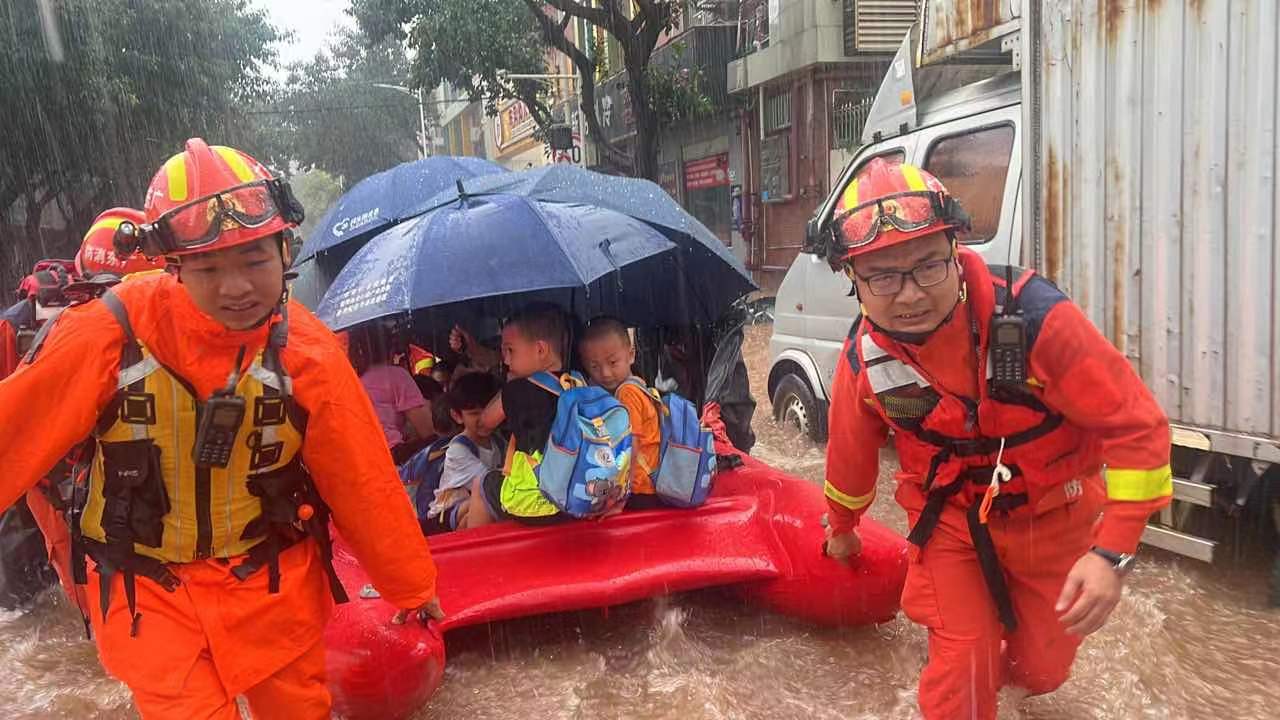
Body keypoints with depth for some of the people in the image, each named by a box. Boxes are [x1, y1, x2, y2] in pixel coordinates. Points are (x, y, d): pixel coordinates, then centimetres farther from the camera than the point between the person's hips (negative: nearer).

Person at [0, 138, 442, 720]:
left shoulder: (307, 353, -13)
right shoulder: (113, 332, -18)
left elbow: (364, 483, -6)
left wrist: (412, 587, 4)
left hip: (273, 583, 2)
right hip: (146, 587, -1)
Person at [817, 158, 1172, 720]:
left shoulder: (1033, 314, -32)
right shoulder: (864, 359, -19)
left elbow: (1136, 426, -25)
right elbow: (850, 455, 1)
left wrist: (1113, 552, -30)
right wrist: (842, 528, 18)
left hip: (1052, 519, 0)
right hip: (951, 522, 1)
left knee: (1043, 668, 16)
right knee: (960, 671, -4)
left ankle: (1009, 666, 53)